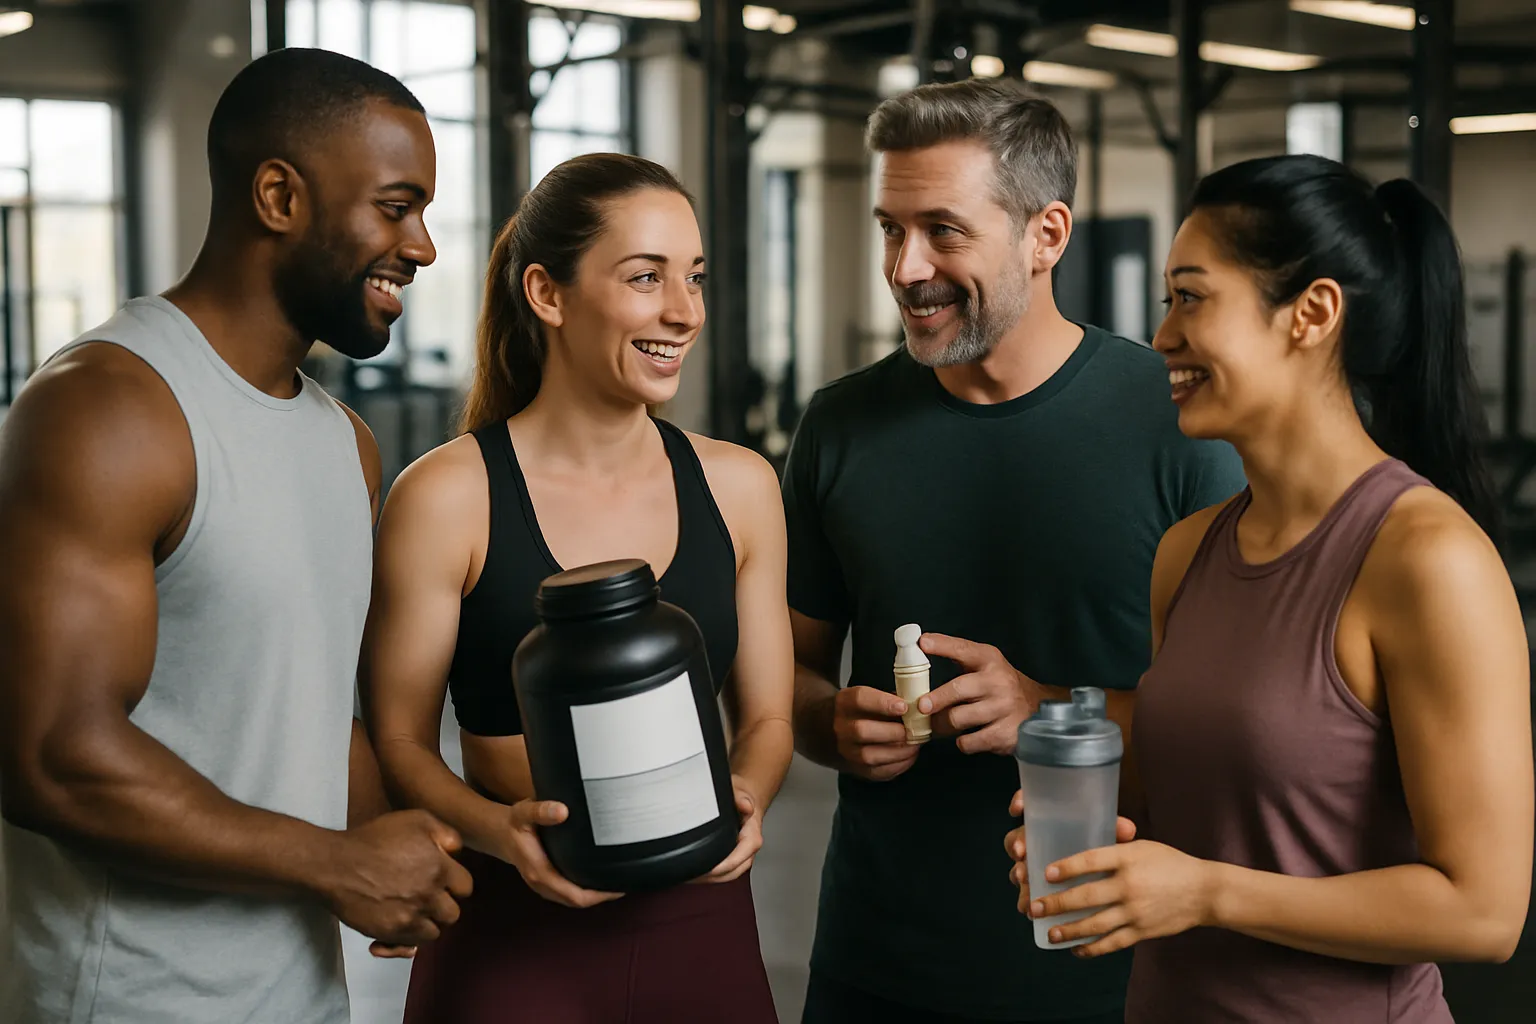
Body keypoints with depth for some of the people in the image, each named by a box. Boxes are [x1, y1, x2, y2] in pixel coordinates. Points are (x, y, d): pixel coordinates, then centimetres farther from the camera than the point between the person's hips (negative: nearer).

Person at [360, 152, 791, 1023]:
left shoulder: (740, 487, 3)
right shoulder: (447, 498, -9)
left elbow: (766, 716, 9)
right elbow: (399, 740, -4)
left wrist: (747, 796, -11)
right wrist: (496, 829, -21)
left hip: (702, 926, 4)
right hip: (514, 934, -3)